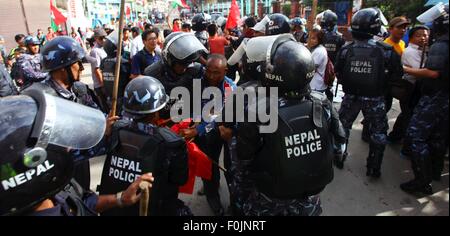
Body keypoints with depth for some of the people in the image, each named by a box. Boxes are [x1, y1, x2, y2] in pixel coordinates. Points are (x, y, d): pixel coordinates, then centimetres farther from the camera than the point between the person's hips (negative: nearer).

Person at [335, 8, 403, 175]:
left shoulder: (345, 50, -10)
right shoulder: (386, 51, -15)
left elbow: (338, 73, 1)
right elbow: (397, 74, -6)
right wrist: (381, 84, 10)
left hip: (351, 96, 2)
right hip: (375, 99, -1)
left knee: (342, 127, 20)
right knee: (378, 133, 15)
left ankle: (338, 159, 31)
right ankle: (374, 169, 23)